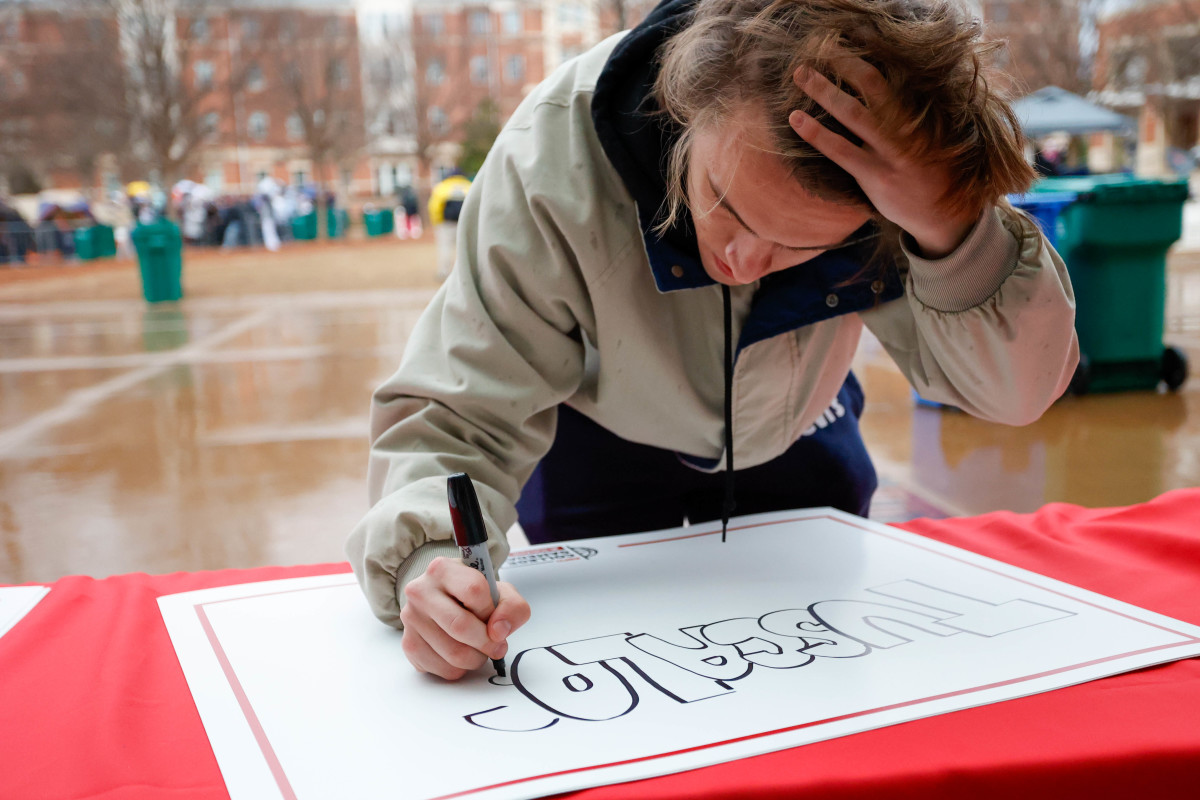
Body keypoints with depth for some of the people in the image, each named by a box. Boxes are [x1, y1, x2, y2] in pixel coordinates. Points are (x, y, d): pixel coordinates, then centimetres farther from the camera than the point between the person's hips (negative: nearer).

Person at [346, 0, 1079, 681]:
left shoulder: (905, 175, -34)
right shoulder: (555, 159, -39)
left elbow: (1019, 390, -33)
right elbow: (459, 414, -36)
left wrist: (951, 230, -52)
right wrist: (432, 560, -57)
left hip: (793, 440, 3)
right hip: (601, 446, -2)